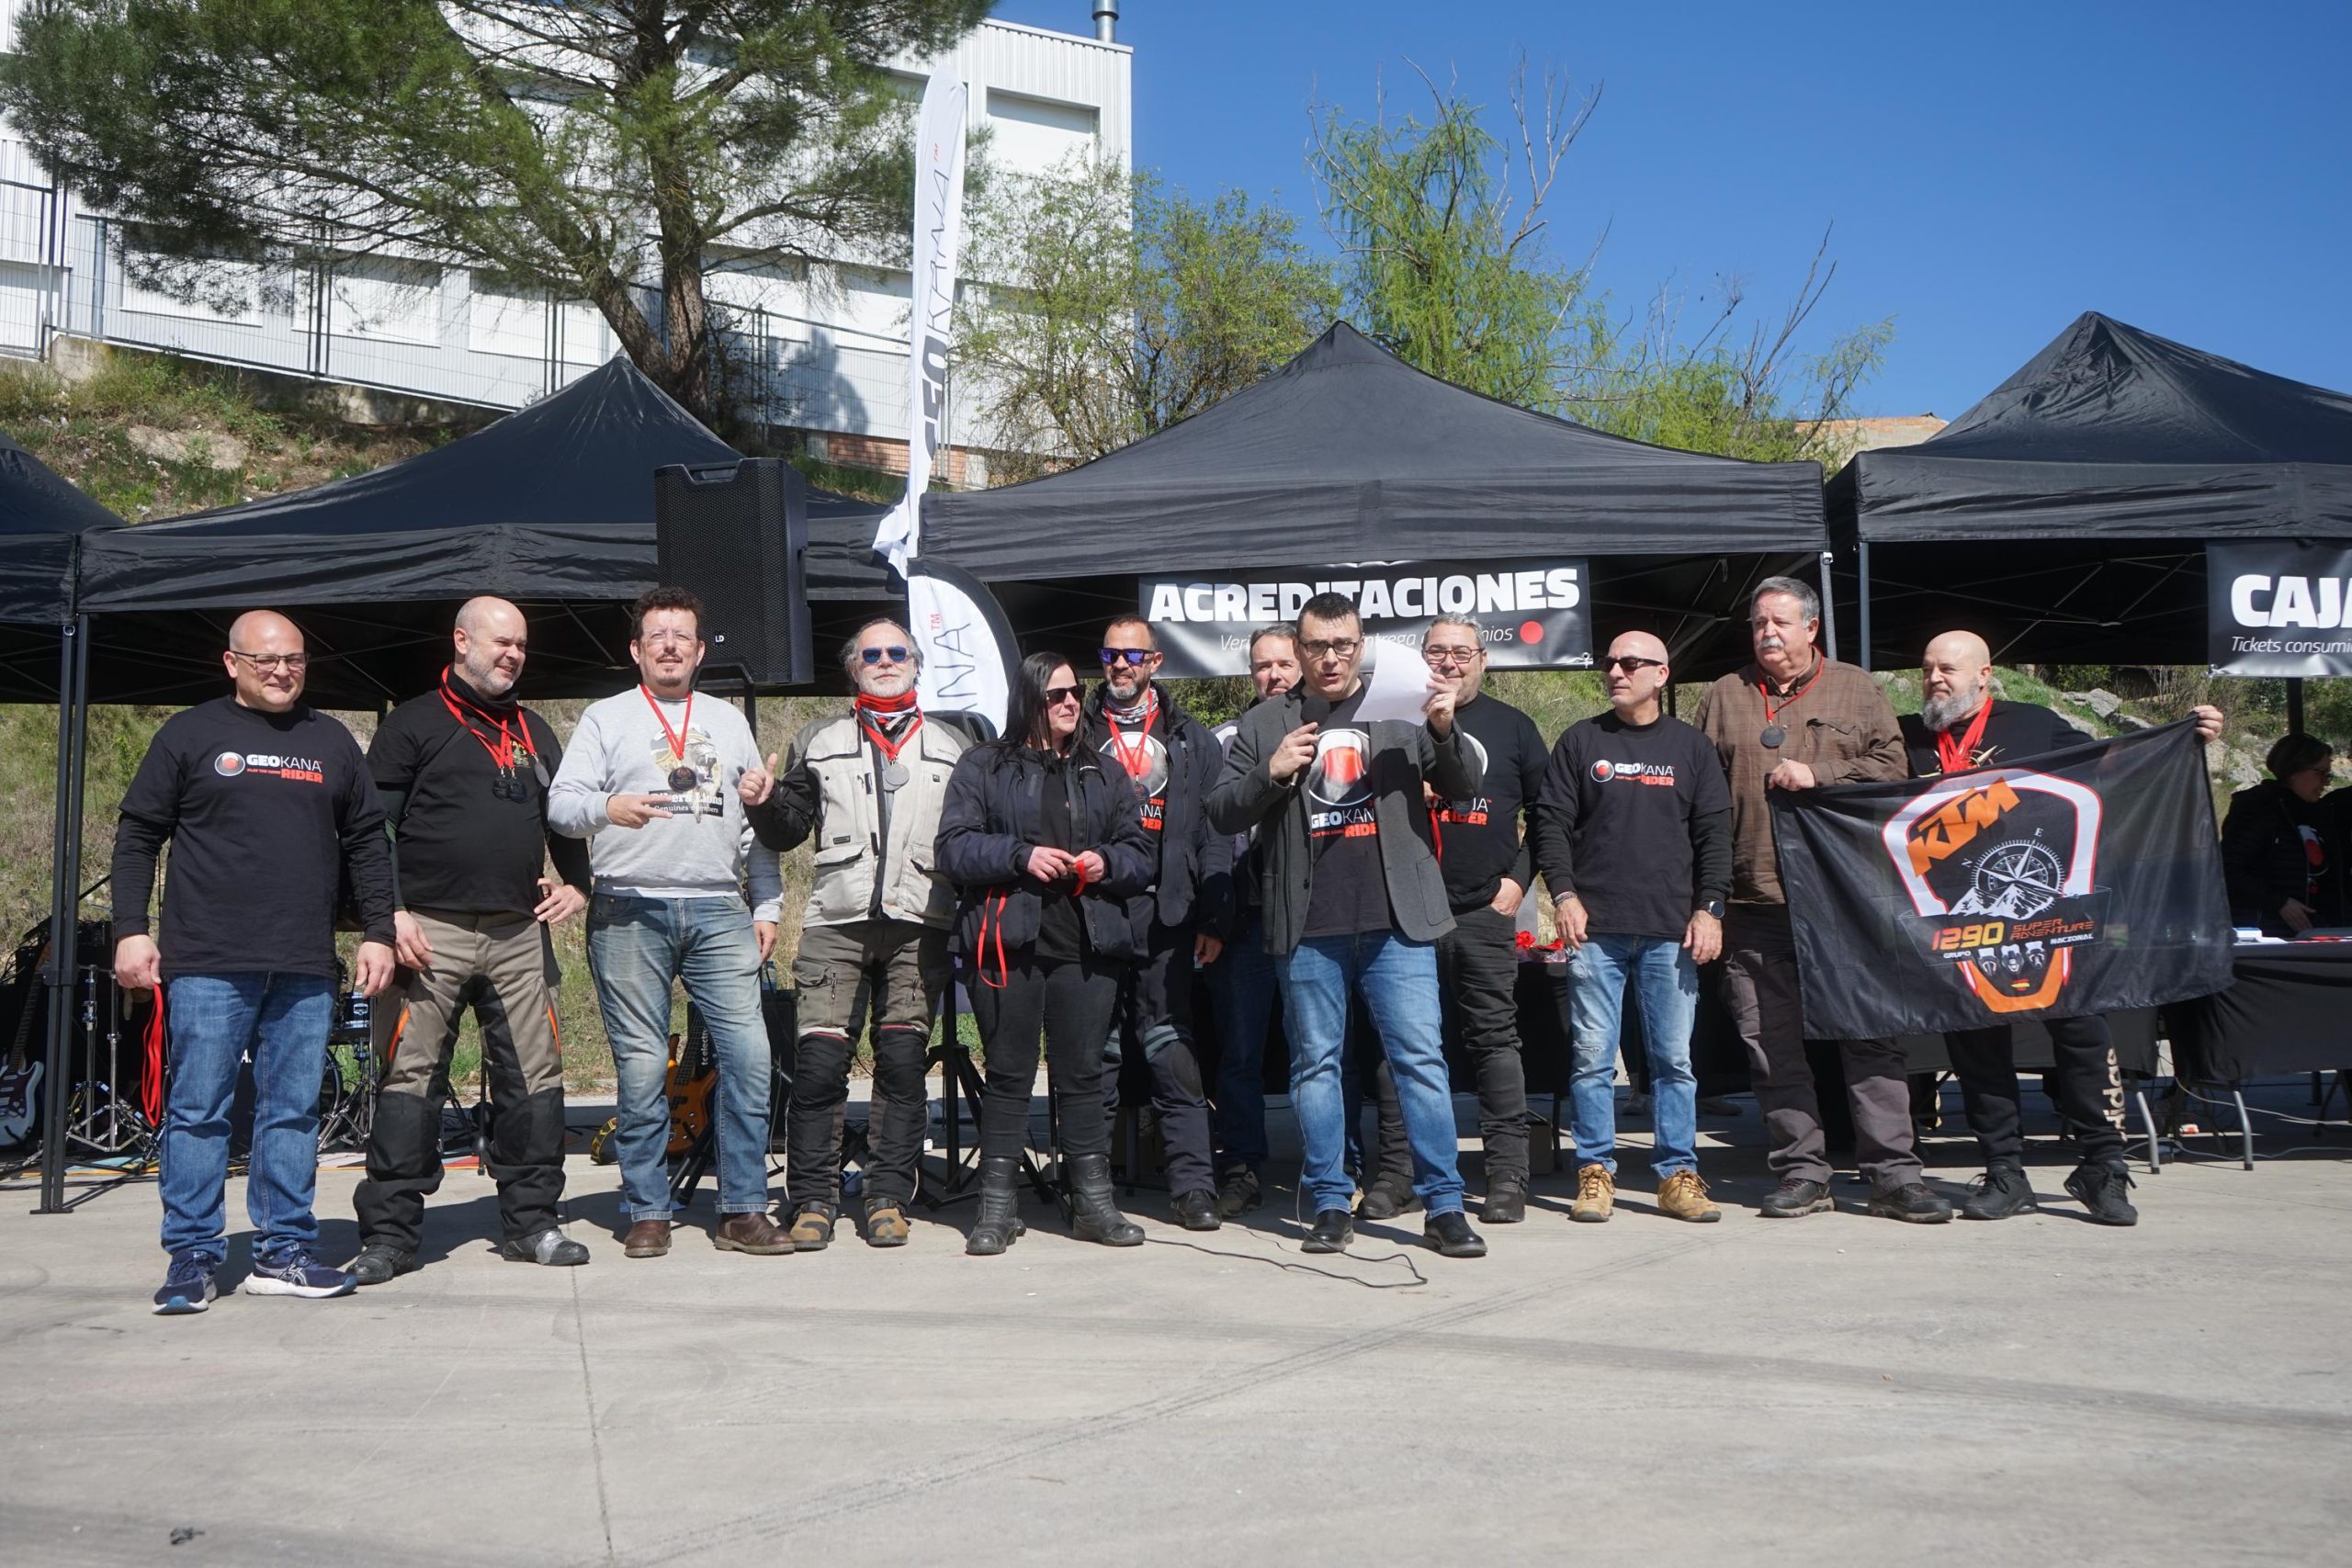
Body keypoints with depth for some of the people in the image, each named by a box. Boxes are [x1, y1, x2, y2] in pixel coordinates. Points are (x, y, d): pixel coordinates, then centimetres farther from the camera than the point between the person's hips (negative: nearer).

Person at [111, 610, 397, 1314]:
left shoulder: (332, 741, 14)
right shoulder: (190, 735, 6)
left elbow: (365, 842, 15)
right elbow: (137, 836, 4)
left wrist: (377, 932, 8)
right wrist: (131, 930, -4)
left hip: (306, 968, 3)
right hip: (208, 965, -3)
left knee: (294, 1112, 5)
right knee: (197, 1111, 0)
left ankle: (283, 1252, 12)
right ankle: (193, 1256, 7)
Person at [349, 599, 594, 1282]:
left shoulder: (534, 733, 20)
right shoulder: (413, 725, 3)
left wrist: (577, 884, 11)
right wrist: (392, 912, -11)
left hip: (521, 934, 5)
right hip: (432, 931, -5)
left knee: (533, 1078, 5)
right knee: (410, 1080, -5)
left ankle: (531, 1221, 14)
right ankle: (388, 1234, 2)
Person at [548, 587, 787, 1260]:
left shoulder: (728, 721, 20)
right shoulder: (606, 718, 11)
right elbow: (561, 802, 2)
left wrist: (767, 905, 13)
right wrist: (608, 808, -20)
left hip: (719, 912, 2)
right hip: (631, 913, -2)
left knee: (750, 1055, -7)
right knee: (642, 1067, -2)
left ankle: (743, 1211, 1)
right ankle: (647, 1213, 9)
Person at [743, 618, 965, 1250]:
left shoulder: (952, 746, 17)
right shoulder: (819, 743, 17)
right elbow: (787, 831, 14)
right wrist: (763, 804, -5)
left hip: (920, 924, 0)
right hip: (836, 921, 0)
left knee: (903, 1063, -1)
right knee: (819, 1062, -7)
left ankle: (888, 1199, 8)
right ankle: (813, 1199, 3)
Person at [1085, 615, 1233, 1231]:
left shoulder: (1191, 740, 12)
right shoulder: (1079, 734, 13)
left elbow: (1214, 834, 8)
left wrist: (1212, 919, 0)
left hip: (1163, 916, 0)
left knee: (1171, 1050, -2)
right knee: (1096, 1050, 4)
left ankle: (1193, 1185, 2)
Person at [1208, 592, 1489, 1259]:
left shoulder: (1401, 711, 9)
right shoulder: (1264, 724, 11)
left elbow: (1462, 789, 5)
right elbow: (1220, 812, 8)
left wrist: (1444, 731, -14)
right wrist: (1271, 774, -9)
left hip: (1396, 921, -1)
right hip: (1307, 928, 1)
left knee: (1420, 1058, -1)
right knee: (1315, 1063, 7)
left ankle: (1444, 1206, 5)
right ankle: (1331, 1205, 16)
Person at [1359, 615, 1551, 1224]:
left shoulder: (1512, 726, 11)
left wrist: (1519, 878, 4)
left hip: (1484, 911, 0)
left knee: (1494, 1039, 1)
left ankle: (1508, 1175, 6)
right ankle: (1396, 1172, 10)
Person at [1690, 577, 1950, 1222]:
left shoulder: (1857, 690, 12)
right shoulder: (1723, 698, 14)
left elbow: (1890, 765, 2)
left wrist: (1818, 774, -10)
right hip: (1754, 903, 2)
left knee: (1871, 1036, -2)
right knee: (1771, 1044, 3)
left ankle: (1892, 1173, 3)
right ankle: (1802, 1173, 12)